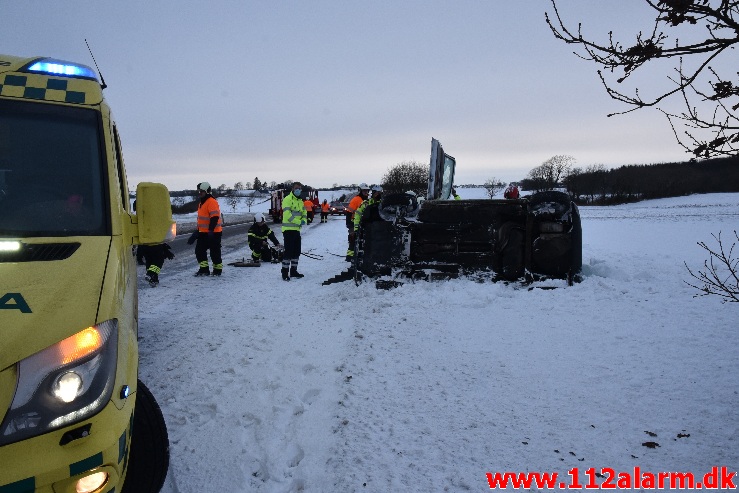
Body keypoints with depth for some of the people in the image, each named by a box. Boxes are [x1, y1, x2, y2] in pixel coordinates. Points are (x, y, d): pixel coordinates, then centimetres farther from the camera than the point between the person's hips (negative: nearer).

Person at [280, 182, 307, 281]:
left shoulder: (300, 201, 18)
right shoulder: (287, 199, -10)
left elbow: (304, 213, 15)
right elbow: (287, 214, -20)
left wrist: (304, 220, -7)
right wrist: (299, 222, -18)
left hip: (297, 229, 9)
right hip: (288, 229, -9)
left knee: (296, 251, 13)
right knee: (288, 251, -10)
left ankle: (293, 271, 24)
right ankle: (285, 272, -2)